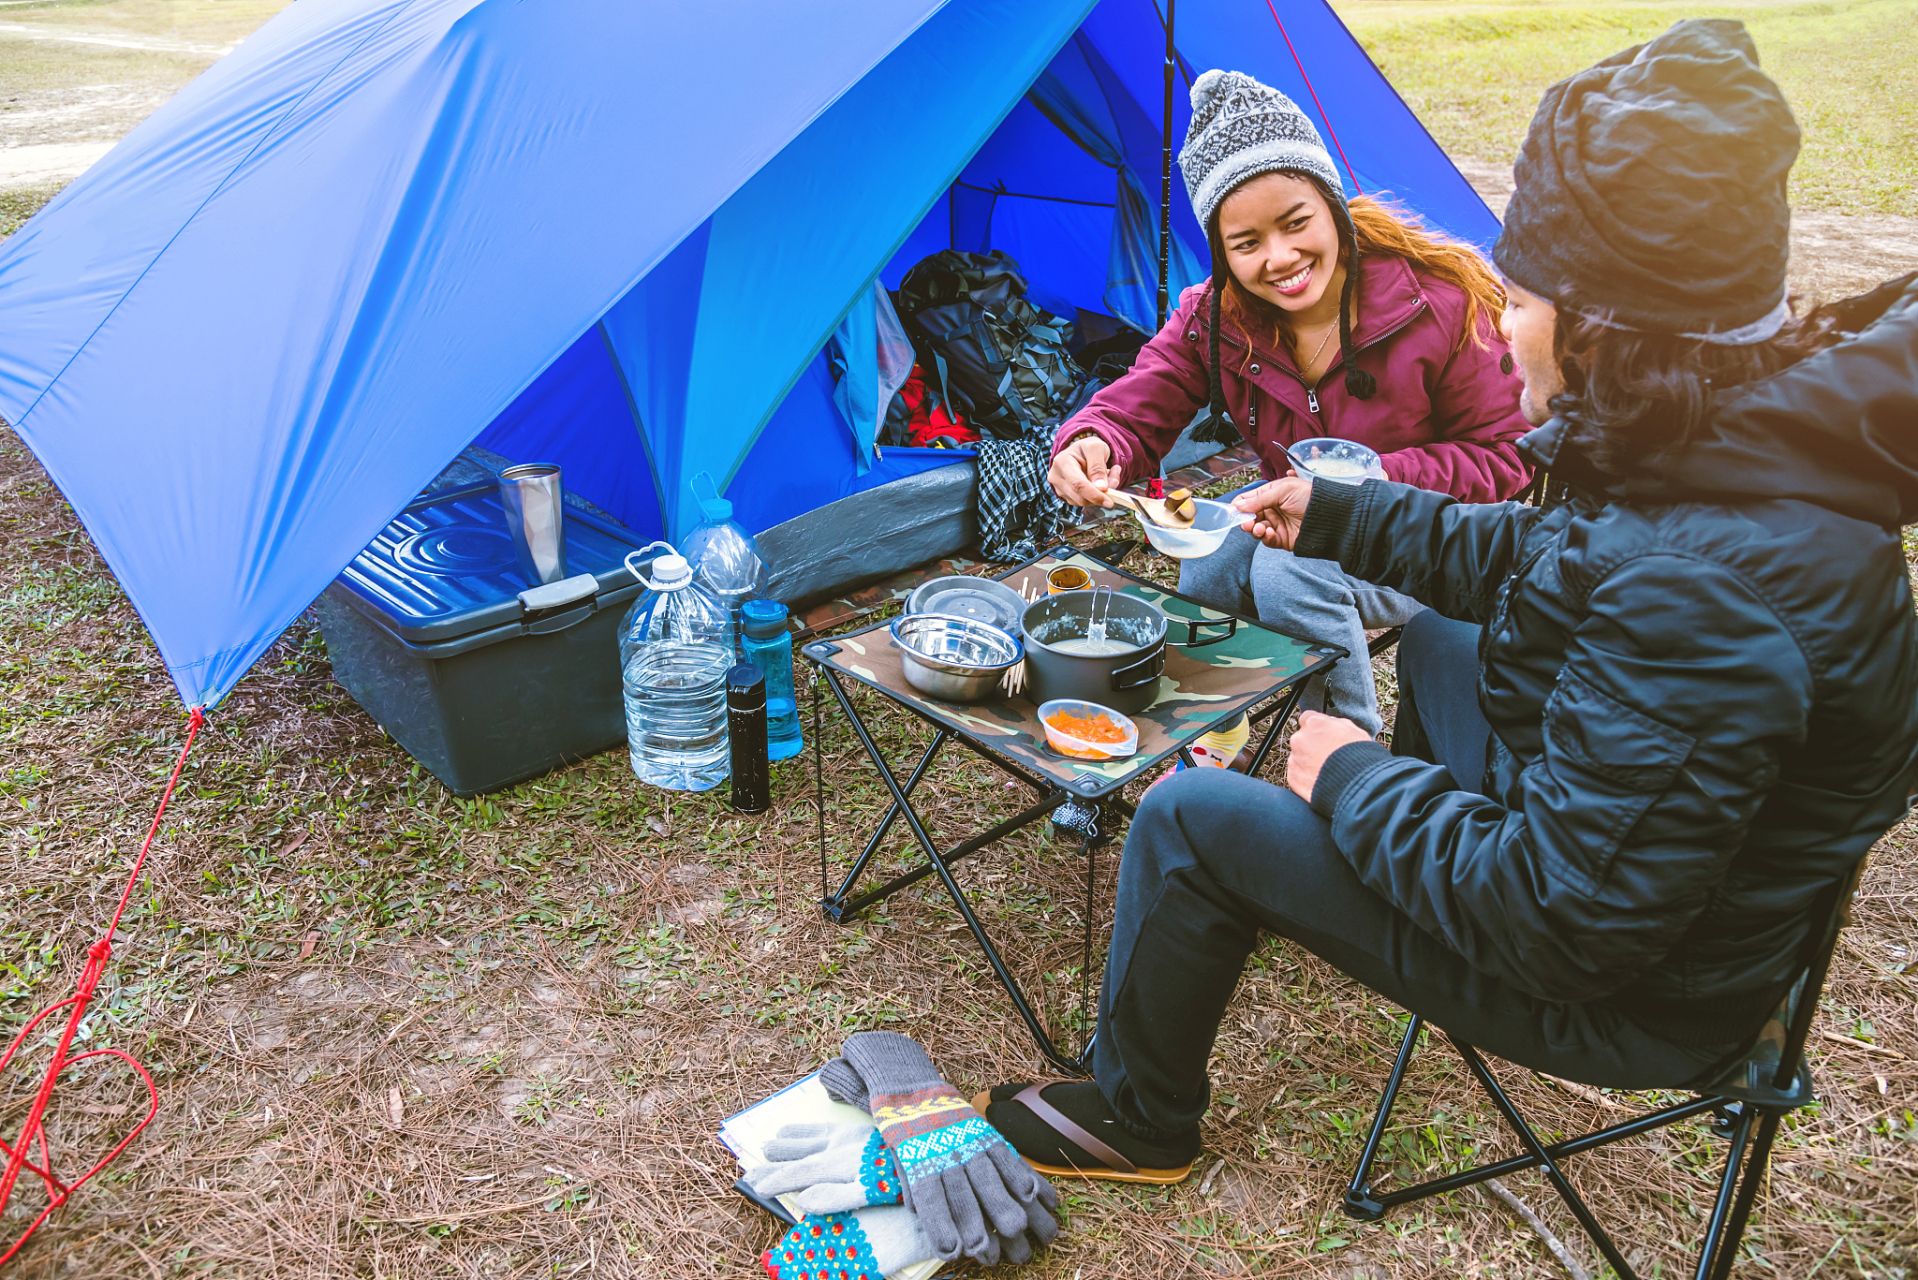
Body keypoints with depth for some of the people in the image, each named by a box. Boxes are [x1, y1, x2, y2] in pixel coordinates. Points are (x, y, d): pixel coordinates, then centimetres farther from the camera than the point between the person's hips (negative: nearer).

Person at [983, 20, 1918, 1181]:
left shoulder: (1698, 590, -38)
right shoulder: (1765, 431, -7)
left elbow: (1563, 918, -32)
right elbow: (1547, 558, 11)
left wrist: (1356, 779, -18)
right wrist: (1335, 516, 11)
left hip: (1627, 995, -9)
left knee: (1191, 817, -7)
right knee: (1444, 631, 27)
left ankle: (1138, 1124, 18)